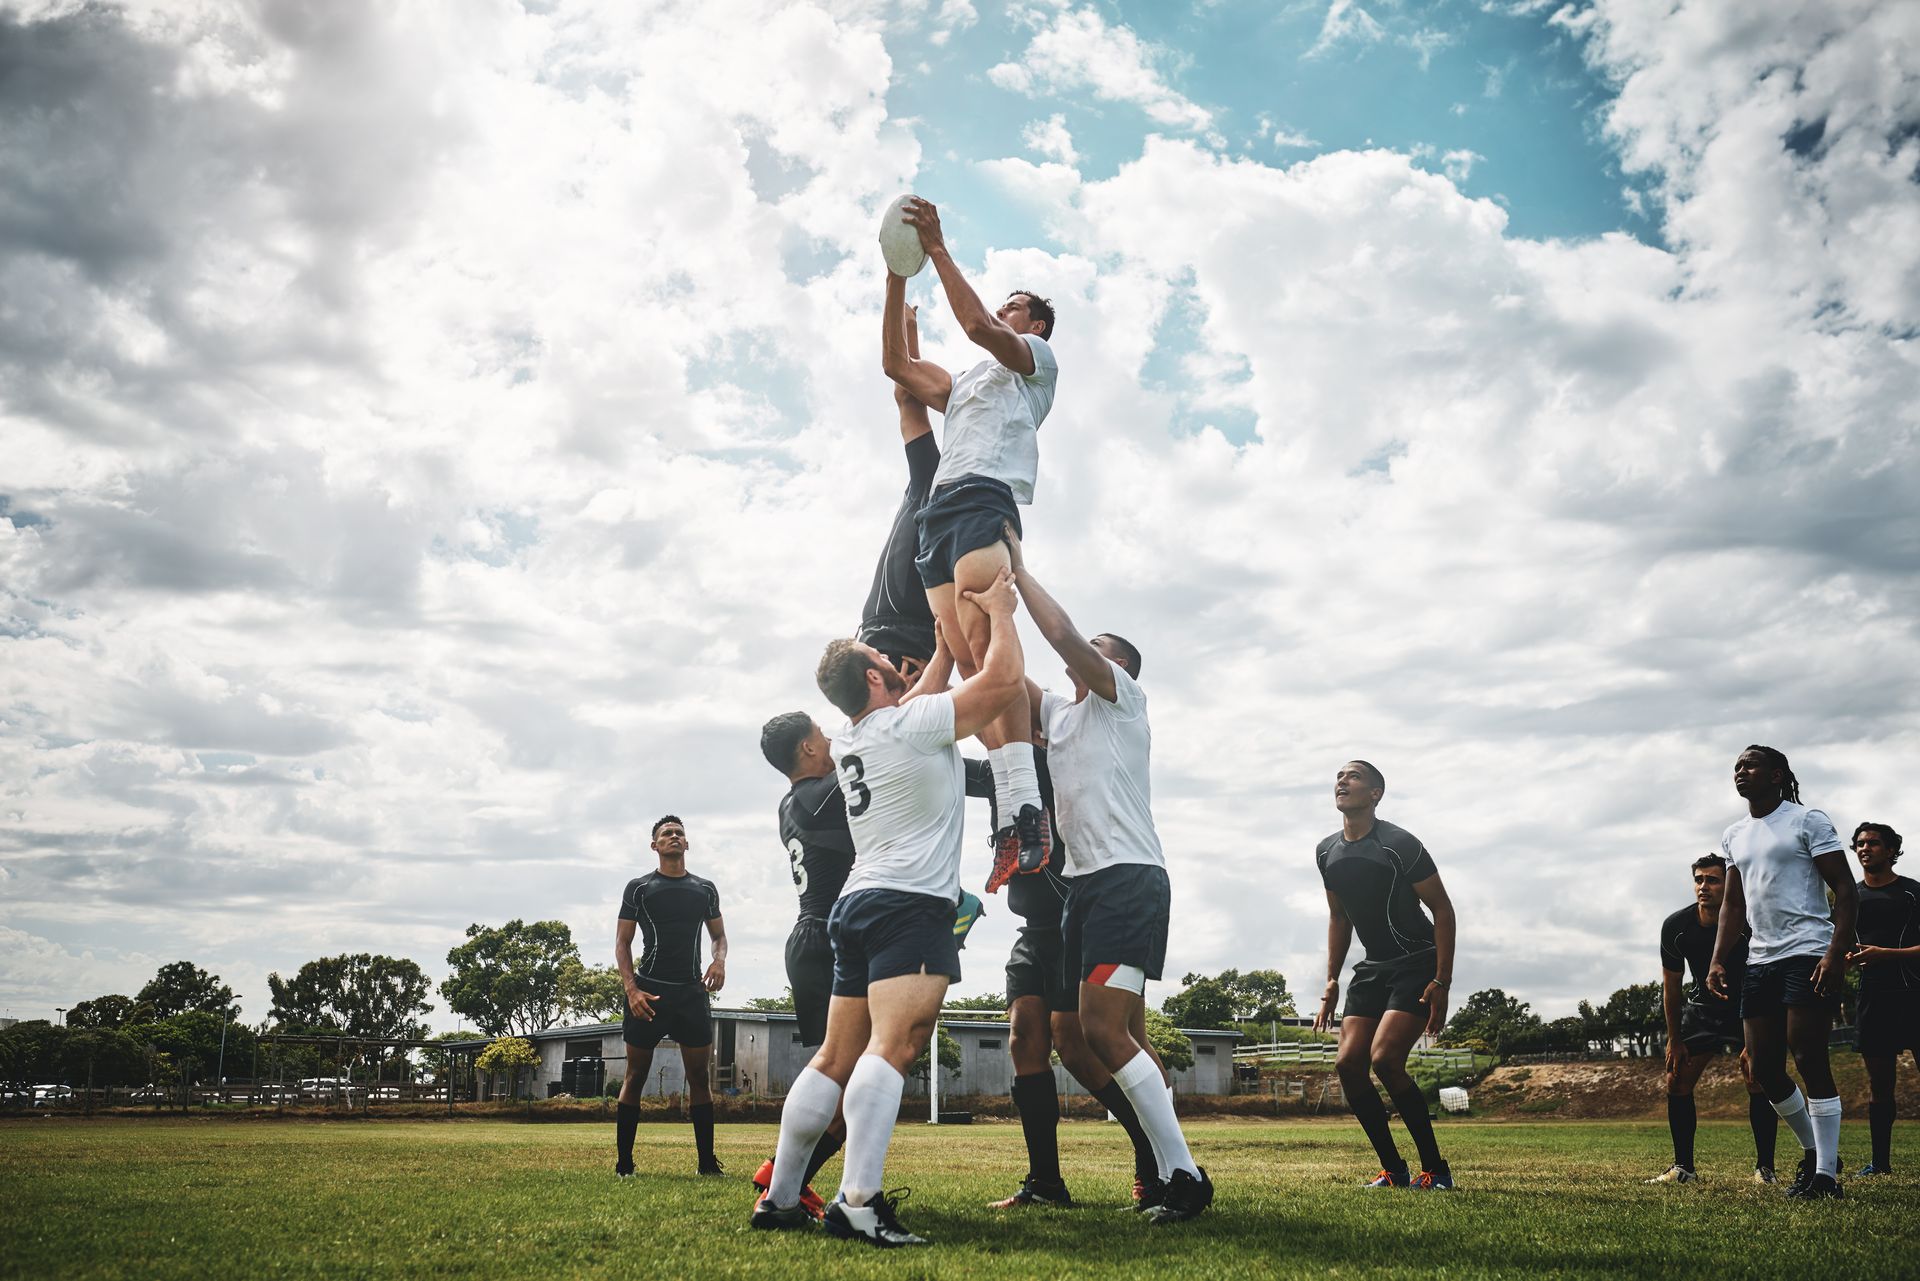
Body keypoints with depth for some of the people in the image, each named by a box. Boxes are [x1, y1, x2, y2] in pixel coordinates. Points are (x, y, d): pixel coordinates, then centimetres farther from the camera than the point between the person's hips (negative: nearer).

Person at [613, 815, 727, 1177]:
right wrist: (631, 988, -11)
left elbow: (718, 934, 19)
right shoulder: (638, 887, 4)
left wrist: (719, 959, -5)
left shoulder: (705, 888, 12)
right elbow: (622, 942, 2)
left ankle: (707, 1160, 7)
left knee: (700, 1075, 2)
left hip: (692, 991, 3)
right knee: (635, 1075, 0)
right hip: (648, 991, -3)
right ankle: (623, 1163, 5)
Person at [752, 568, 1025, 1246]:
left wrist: (948, 641, 37)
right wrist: (999, 611, 9)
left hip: (857, 905, 9)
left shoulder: (848, 741, 17)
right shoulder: (912, 725, -6)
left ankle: (779, 1197, 11)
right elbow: (1003, 679, -6)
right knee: (893, 1046, -20)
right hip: (912, 905, -9)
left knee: (836, 1058, 10)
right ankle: (858, 1203, -32)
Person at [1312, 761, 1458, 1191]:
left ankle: (1435, 1170, -9)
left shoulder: (1399, 844, -14)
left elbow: (1443, 910, -11)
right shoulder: (1327, 853, 7)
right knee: (1347, 1064, -7)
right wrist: (1332, 982, 12)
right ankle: (1394, 1171, 4)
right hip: (1373, 968, 7)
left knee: (1385, 1058, -22)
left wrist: (1442, 982, -17)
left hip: (1418, 963, -7)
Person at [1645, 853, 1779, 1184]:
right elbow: (1672, 986, -3)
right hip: (1702, 1006, 4)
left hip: (1747, 1009, -4)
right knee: (1676, 1081, -3)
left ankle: (1764, 1167, -7)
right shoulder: (1675, 927, -16)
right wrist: (1674, 1040, -3)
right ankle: (1683, 1167, 6)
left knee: (1758, 1080, -19)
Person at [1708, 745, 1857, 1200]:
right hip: (1760, 959, 7)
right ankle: (1814, 1151, 23)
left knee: (1809, 1060, -10)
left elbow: (1845, 891, -7)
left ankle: (1825, 1174, -4)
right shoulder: (1735, 836, 17)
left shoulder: (1808, 821, -3)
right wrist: (1719, 960, 9)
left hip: (1807, 954, -7)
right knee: (1764, 1067, 5)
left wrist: (1836, 953, -19)